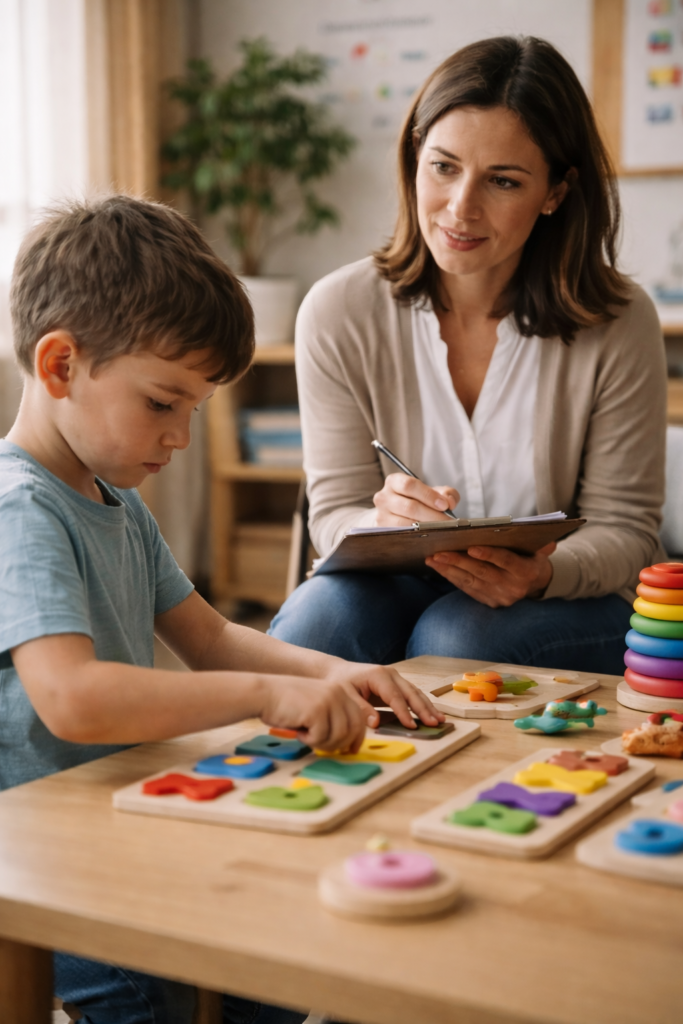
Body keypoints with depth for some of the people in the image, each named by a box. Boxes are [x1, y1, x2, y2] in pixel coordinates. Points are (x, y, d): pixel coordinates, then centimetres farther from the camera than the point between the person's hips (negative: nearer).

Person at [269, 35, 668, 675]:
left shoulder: (618, 326, -10)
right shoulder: (339, 313, -7)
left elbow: (625, 529, -4)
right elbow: (334, 514, -4)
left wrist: (543, 572, -27)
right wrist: (381, 525, -29)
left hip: (564, 604, 0)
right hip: (394, 592, 1)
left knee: (457, 634, -33)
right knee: (324, 612, -32)